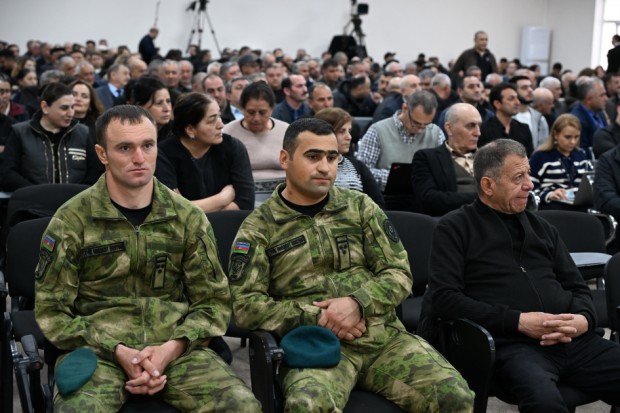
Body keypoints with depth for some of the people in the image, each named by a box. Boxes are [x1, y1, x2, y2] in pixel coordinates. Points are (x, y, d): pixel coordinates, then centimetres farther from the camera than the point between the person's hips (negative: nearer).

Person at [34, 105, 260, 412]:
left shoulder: (188, 218, 7)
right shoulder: (71, 221, 1)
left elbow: (214, 301, 9)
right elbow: (52, 311, 2)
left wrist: (171, 348, -9)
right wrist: (118, 351, -11)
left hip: (175, 347, 2)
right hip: (97, 349, -2)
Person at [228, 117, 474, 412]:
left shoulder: (360, 206, 12)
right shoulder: (258, 228, 4)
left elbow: (399, 274, 8)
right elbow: (246, 305, -3)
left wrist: (358, 303, -12)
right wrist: (318, 319, -12)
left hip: (385, 337, 3)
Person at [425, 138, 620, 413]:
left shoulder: (541, 227, 22)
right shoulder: (456, 228, 5)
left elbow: (577, 286, 22)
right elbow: (442, 298, -7)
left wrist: (584, 319, -3)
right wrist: (518, 321, -12)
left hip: (574, 340, 6)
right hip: (512, 343, -5)